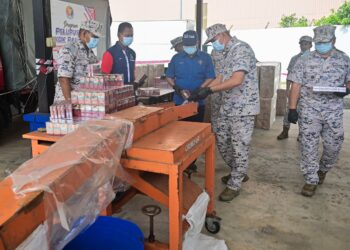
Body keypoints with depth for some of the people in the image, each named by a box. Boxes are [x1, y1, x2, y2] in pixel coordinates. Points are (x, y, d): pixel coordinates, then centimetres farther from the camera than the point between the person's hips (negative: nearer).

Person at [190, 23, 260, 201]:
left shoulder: (242, 49, -16)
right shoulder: (227, 53, 14)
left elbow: (237, 80, -26)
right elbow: (221, 79, 14)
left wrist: (209, 91, -25)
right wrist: (199, 90, 2)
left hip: (243, 108, -10)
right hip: (227, 107, 10)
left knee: (239, 147, 0)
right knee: (222, 142, 15)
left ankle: (234, 185, 13)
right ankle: (239, 173, 33)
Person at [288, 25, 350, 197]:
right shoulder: (304, 61, 0)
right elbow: (296, 86, -2)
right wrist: (292, 109, -9)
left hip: (333, 111, 2)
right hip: (309, 110, -1)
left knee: (333, 146, 9)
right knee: (308, 146, 2)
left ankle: (323, 169, 38)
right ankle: (311, 180, 16)